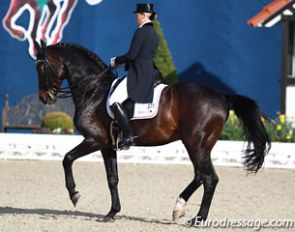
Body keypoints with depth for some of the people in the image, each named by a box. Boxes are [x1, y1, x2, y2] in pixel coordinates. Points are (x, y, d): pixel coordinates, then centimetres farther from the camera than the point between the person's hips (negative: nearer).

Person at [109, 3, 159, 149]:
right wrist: (123, 62, 19)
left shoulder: (141, 32, -12)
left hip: (139, 75, -10)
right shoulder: (156, 32, 16)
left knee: (114, 101, -16)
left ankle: (129, 136, -22)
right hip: (152, 75, 10)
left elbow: (131, 55, -15)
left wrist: (116, 61, 3)